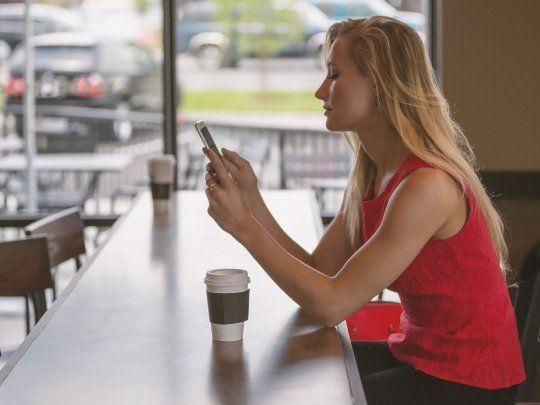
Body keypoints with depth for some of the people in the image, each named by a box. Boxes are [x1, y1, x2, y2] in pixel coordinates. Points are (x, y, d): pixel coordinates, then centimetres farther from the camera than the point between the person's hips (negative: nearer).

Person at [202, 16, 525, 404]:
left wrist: (244, 226, -20)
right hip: (416, 354, 8)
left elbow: (332, 303, -23)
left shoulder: (427, 186, -26)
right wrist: (250, 199, -7)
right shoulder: (368, 175, 3)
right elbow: (319, 273, 1)